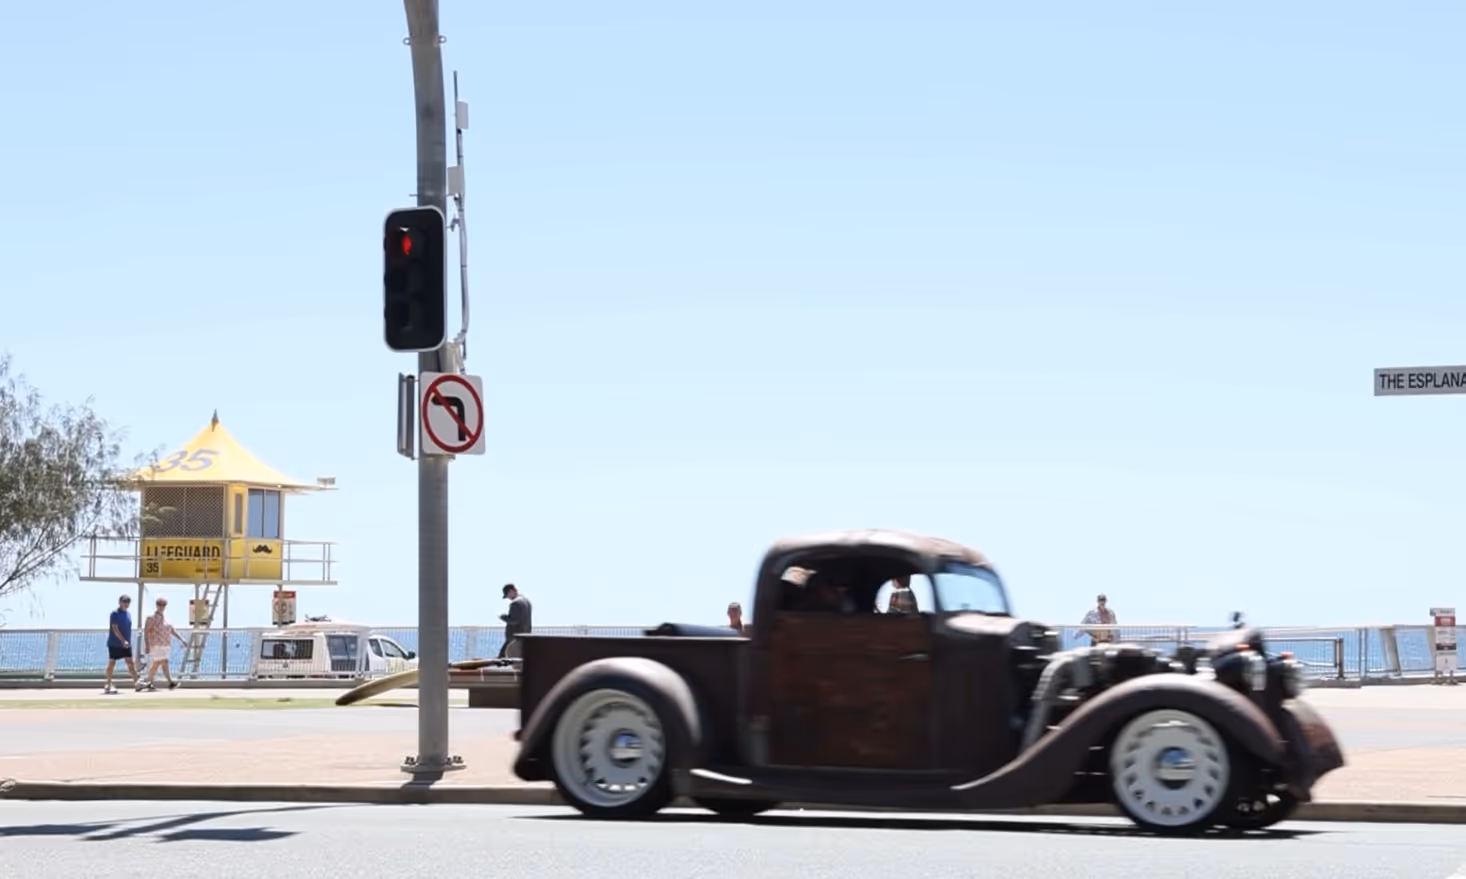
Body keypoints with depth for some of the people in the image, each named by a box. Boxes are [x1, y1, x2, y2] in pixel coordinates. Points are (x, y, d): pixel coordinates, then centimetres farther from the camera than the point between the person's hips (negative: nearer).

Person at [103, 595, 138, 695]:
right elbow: (115, 629, -19)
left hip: (126, 644, 6)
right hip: (114, 644, -6)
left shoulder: (128, 614, 11)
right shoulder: (115, 614, -11)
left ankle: (136, 682, -9)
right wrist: (123, 640, -27)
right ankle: (108, 685, 11)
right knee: (111, 663, 2)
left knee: (130, 663, -3)